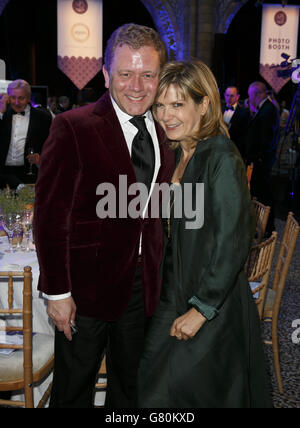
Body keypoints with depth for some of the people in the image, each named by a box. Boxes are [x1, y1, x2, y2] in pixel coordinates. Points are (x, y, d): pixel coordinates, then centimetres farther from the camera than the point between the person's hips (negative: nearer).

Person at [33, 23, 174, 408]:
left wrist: (157, 276, 7)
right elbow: (50, 215, -15)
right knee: (73, 389, 15)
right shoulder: (73, 127, -14)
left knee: (130, 387, 22)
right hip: (87, 287, -5)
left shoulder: (163, 134, 5)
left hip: (142, 287, 5)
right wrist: (56, 292, -16)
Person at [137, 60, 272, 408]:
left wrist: (201, 309, -18)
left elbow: (232, 243, -21)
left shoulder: (222, 158, -18)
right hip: (174, 297, 8)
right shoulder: (177, 156, 8)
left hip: (213, 303, -7)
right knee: (151, 388, 14)